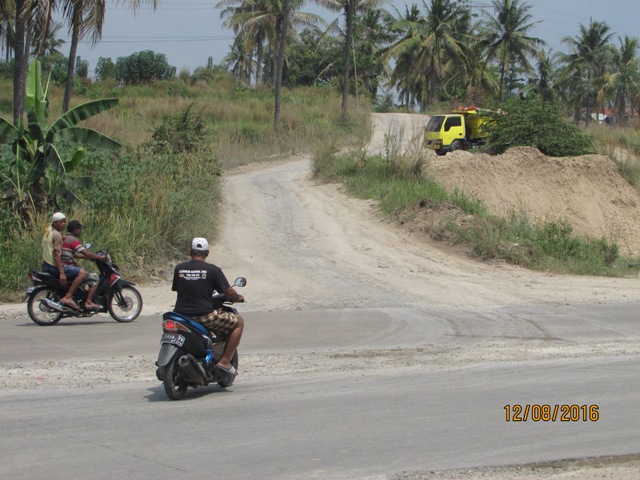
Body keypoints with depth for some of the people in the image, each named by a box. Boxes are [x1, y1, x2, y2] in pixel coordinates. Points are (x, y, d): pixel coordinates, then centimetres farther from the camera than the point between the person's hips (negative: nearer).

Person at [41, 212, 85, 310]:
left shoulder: (48, 233, 16)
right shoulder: (57, 235, -13)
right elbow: (56, 254, -22)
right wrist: (61, 273, -27)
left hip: (46, 266, 10)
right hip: (54, 267, -10)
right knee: (82, 273, -15)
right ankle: (68, 297, -19)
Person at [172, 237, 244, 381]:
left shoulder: (179, 268, 4)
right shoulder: (212, 270, -5)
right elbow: (229, 292, -5)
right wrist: (238, 298, 18)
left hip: (181, 314, 5)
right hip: (204, 315, -5)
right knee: (238, 322, 12)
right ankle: (224, 361, 4)